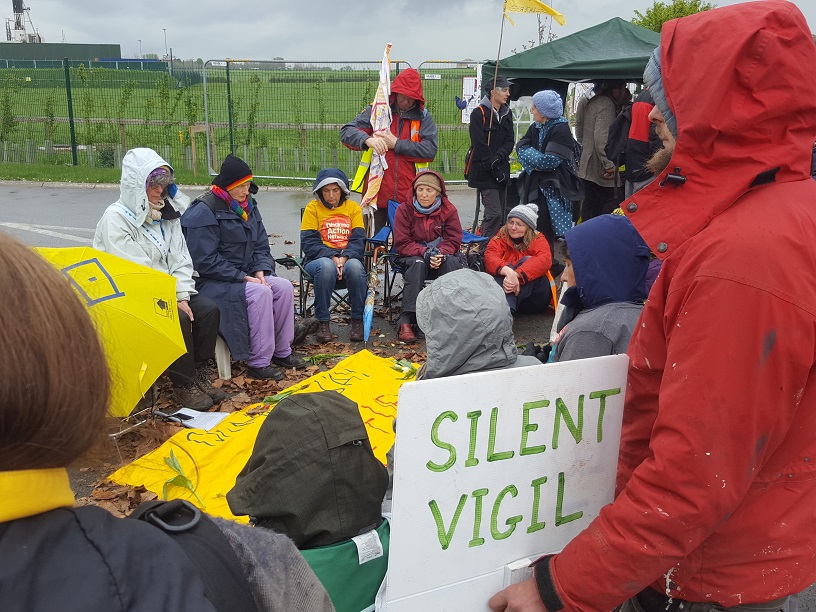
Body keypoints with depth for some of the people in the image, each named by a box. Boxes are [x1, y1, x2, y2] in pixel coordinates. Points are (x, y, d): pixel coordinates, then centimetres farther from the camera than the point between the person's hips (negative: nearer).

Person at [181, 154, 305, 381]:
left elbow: (261, 246, 13)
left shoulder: (248, 207, 11)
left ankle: (282, 351, -1)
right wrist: (243, 277, -21)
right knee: (260, 293, -30)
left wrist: (259, 271, -7)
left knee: (284, 287, -13)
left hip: (244, 275, 8)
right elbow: (206, 261, -20)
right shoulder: (204, 211, -15)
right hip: (212, 282, -8)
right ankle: (258, 363, -23)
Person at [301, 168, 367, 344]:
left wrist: (345, 257, -19)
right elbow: (308, 242, -4)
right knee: (326, 267, -37)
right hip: (319, 258, -1)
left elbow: (358, 240, 1)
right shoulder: (313, 207, 6)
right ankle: (323, 322, -26)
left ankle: (358, 320, -20)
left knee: (355, 266, -34)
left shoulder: (353, 207, 12)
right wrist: (332, 257, -20)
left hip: (348, 258, 1)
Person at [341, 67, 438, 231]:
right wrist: (367, 139, -24)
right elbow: (346, 132, -3)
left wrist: (397, 144, -12)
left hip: (408, 197, 0)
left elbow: (431, 150, -8)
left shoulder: (424, 118, 7)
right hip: (377, 192, 0)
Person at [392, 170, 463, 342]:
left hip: (442, 257, 1)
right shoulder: (404, 210, -6)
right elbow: (401, 244, -11)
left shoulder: (449, 210, -1)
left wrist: (440, 253, -26)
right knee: (417, 263, -36)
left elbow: (454, 241, -4)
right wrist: (425, 252, -28)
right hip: (413, 256, -1)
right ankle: (407, 320, -43)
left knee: (452, 262, -33)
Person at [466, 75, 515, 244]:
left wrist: (498, 157, -13)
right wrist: (494, 168, -15)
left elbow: (510, 140, 6)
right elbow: (479, 145, -14)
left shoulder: (507, 113, 14)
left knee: (499, 213, 9)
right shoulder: (479, 113, -9)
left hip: (502, 170, 7)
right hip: (484, 171, -7)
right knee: (494, 213, -13)